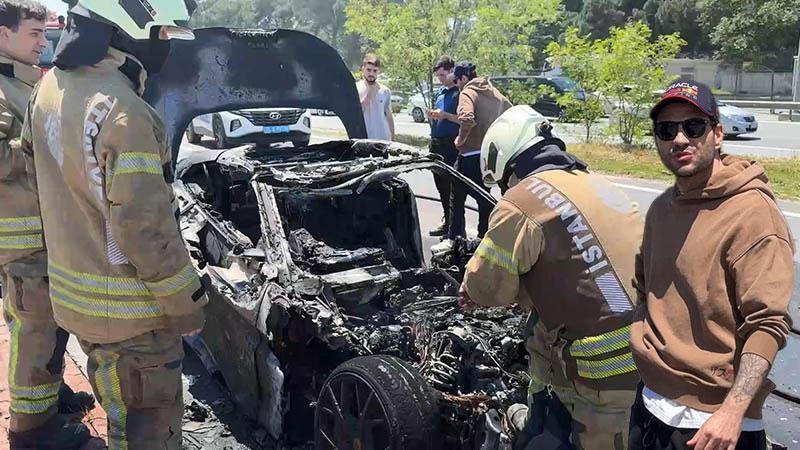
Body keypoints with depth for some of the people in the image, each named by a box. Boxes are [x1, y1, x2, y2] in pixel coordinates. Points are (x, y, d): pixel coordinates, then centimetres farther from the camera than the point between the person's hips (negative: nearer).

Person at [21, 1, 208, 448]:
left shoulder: (52, 86, 2)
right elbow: (145, 229, -25)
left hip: (73, 290, 9)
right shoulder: (123, 113, -27)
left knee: (120, 409, 27)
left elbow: (31, 150, 19)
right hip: (128, 310, -9)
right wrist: (186, 302, -13)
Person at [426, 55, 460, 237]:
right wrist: (432, 116, 4)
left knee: (451, 186, -6)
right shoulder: (440, 92, 17)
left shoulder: (460, 92, -9)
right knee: (440, 184, 14)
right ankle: (448, 221, 25)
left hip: (451, 145, -9)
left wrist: (445, 115, -19)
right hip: (436, 143, 9)